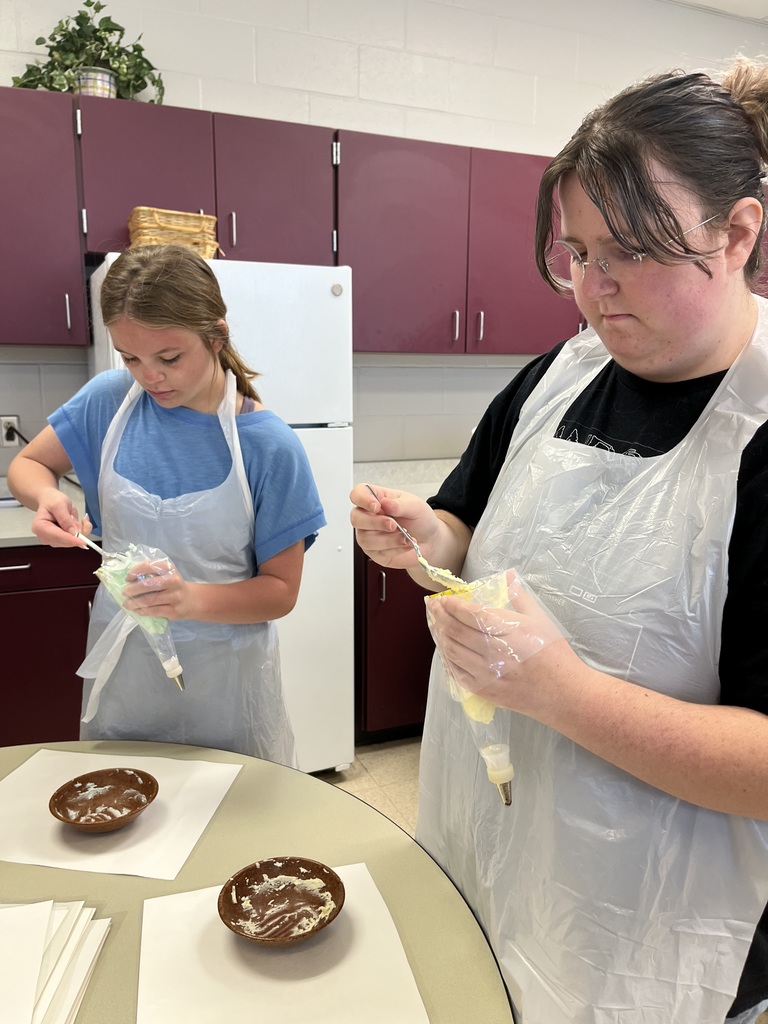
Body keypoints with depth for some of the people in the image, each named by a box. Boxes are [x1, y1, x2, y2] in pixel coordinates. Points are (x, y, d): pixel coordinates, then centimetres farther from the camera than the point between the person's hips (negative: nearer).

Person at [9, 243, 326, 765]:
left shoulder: (270, 447, -18)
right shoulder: (108, 399, -9)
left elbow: (280, 590, -13)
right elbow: (27, 464, 7)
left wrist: (192, 599, -31)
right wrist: (47, 497, -17)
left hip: (223, 679, -2)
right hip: (121, 665, 3)